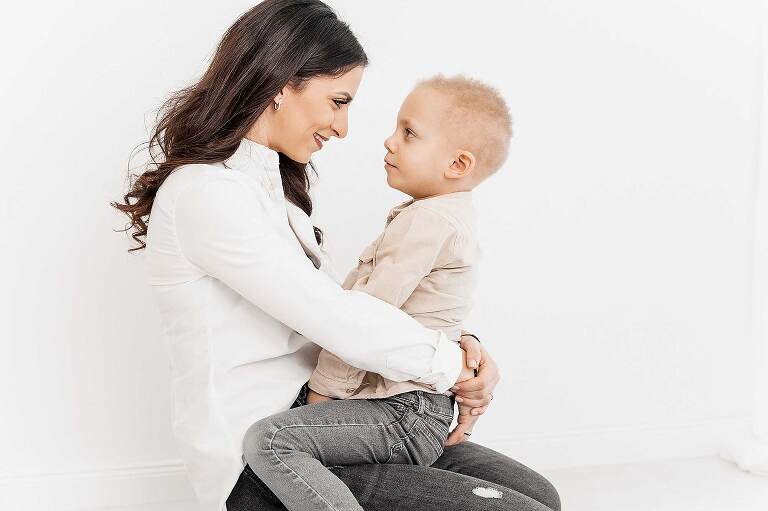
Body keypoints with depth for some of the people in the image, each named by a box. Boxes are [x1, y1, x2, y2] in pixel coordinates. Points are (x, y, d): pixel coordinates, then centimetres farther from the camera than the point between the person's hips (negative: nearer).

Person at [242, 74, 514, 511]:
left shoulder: (425, 219, -17)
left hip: (406, 417, -11)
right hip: (428, 407, 11)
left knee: (268, 441, -23)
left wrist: (322, 391, -9)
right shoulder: (454, 215, 16)